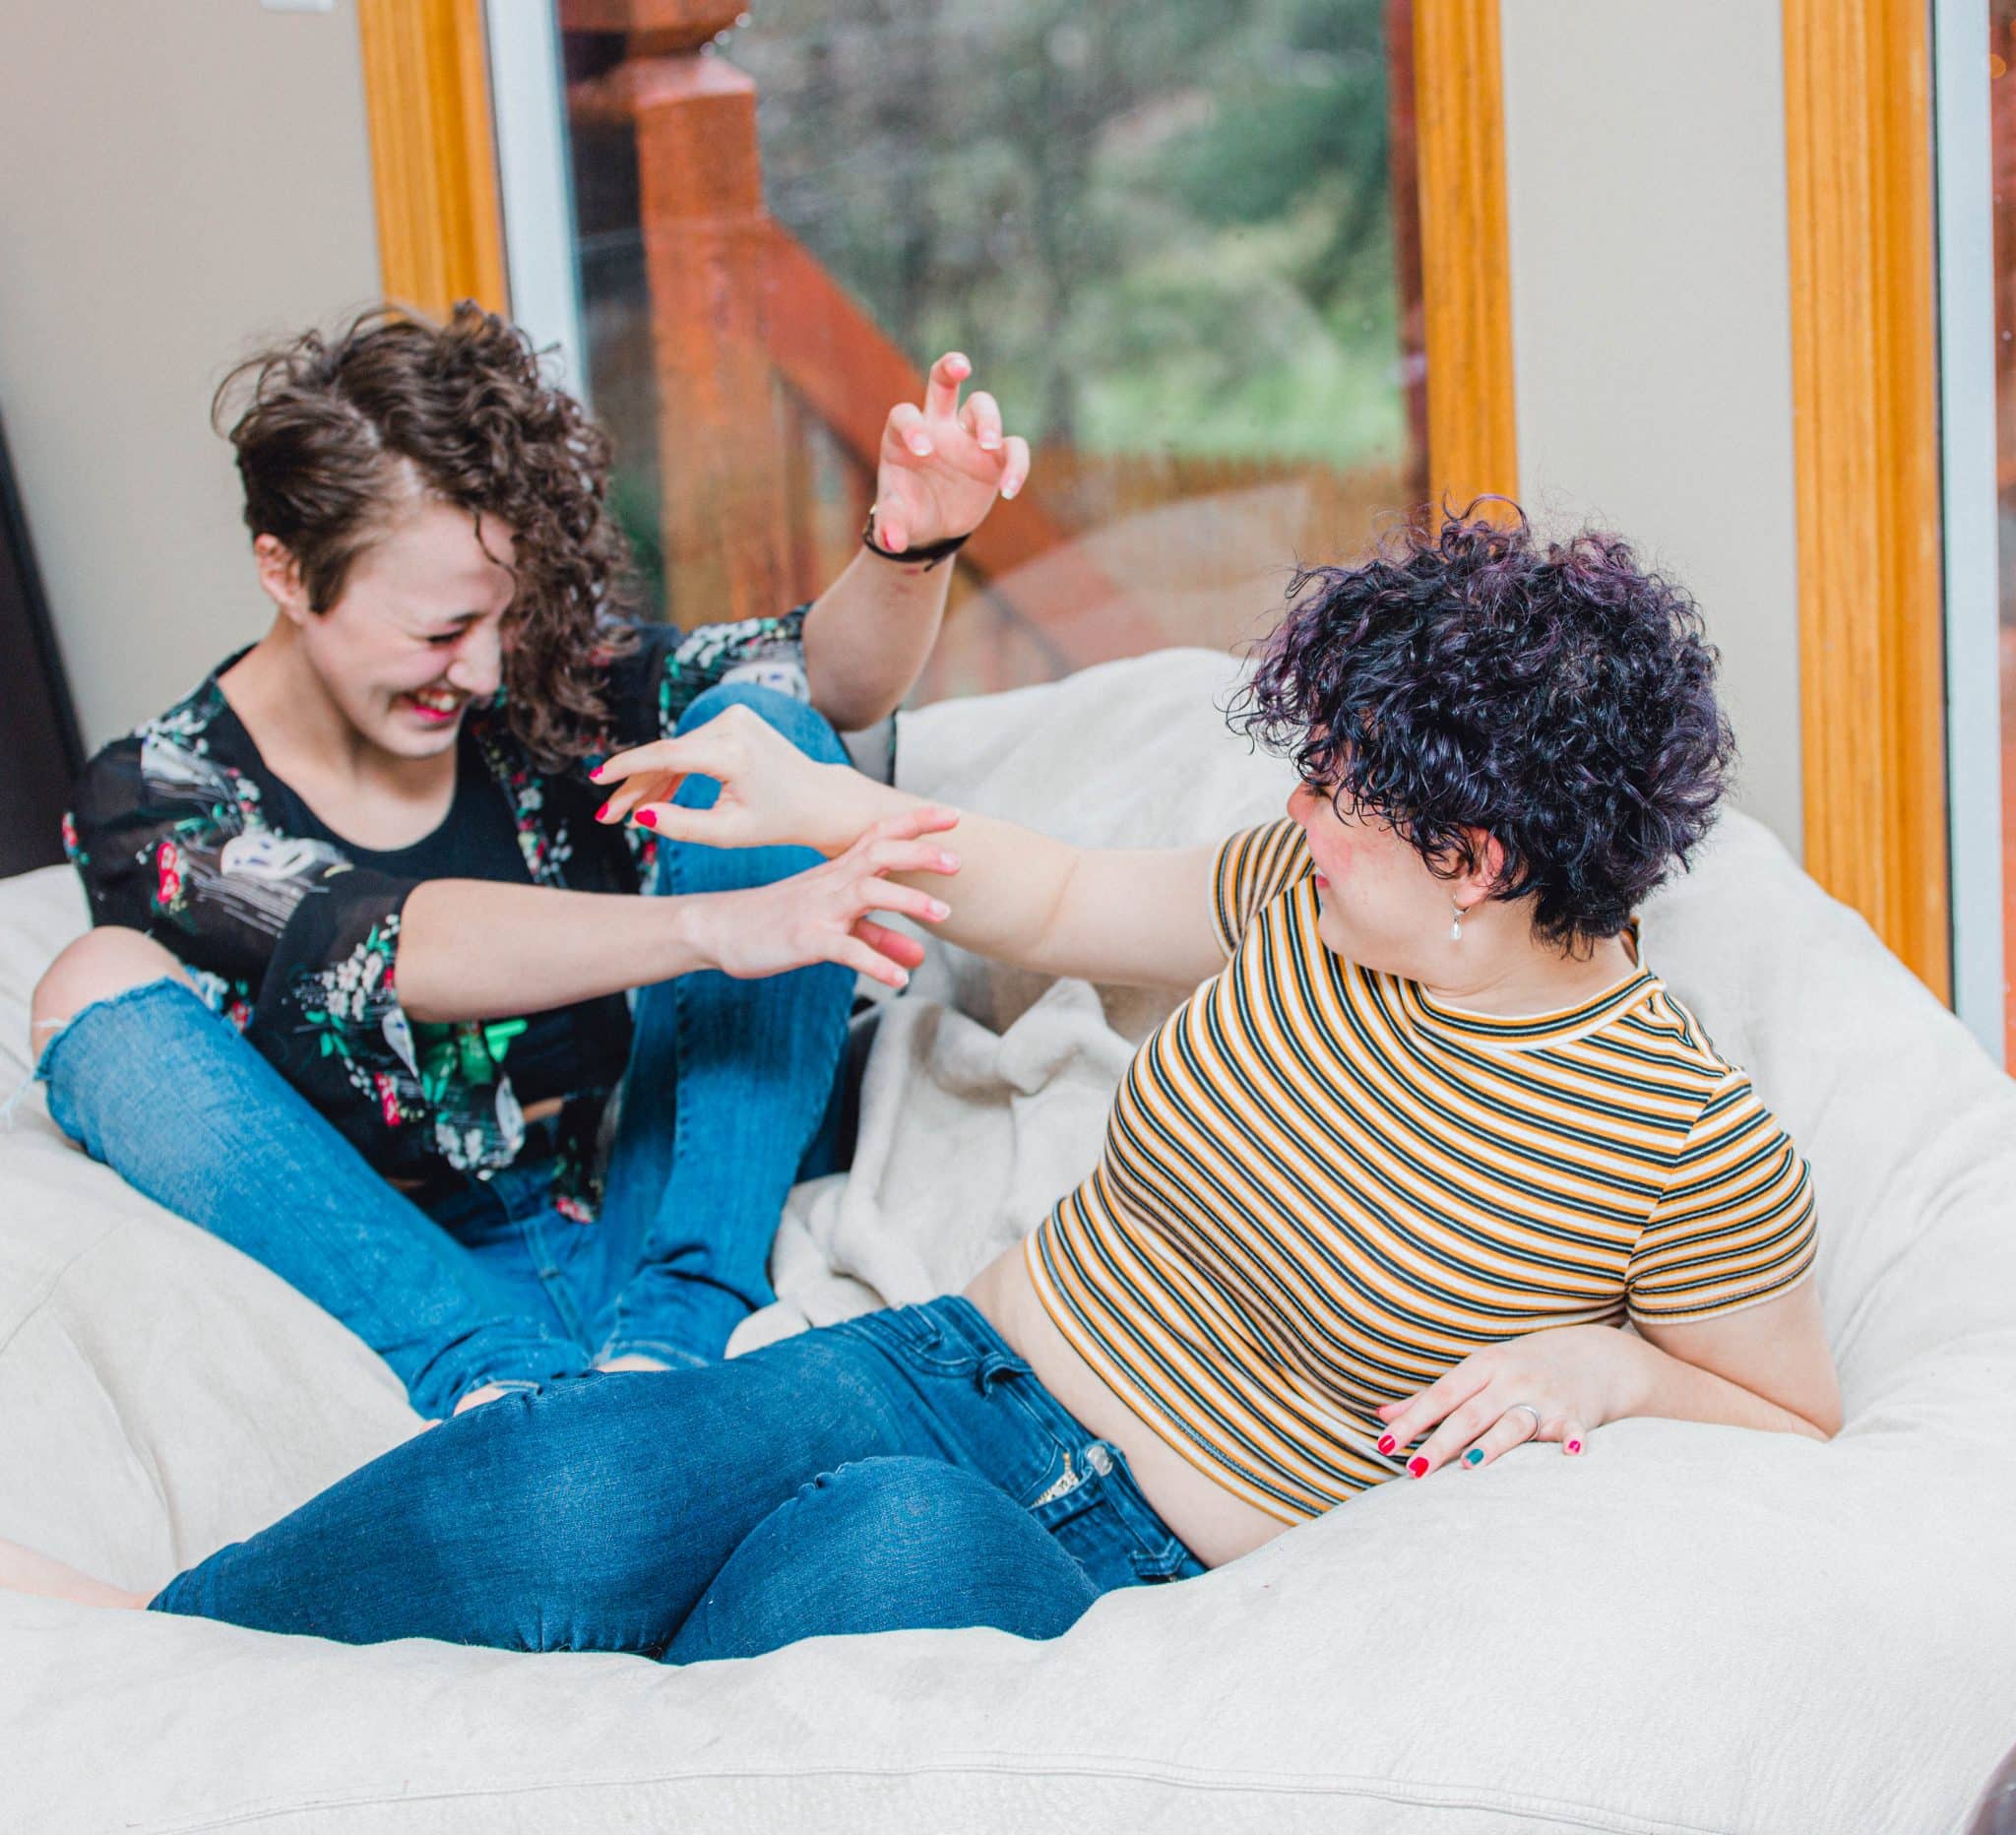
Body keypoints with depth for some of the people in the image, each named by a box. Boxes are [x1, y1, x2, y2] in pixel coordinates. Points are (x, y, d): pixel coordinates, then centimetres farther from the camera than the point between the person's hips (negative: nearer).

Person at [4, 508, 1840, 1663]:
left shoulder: (1694, 1145, -11)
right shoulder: (1312, 896, 5)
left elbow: (1801, 1425, 2)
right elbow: (1058, 904, 21)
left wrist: (1608, 1365, -16)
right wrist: (820, 804, 13)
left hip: (1136, 1576, -5)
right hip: (961, 1367, 5)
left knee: (886, 1538, -40)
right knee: (567, 1491, -27)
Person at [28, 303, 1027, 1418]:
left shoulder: (532, 693, 3)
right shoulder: (157, 797, -7)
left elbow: (828, 675, -3)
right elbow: (381, 948, -25)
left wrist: (909, 547, -27)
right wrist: (718, 927, -38)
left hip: (651, 1217, 2)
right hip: (417, 1291, -2)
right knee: (100, 990, -22)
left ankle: (675, 1325, -24)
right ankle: (507, 1374, -39)